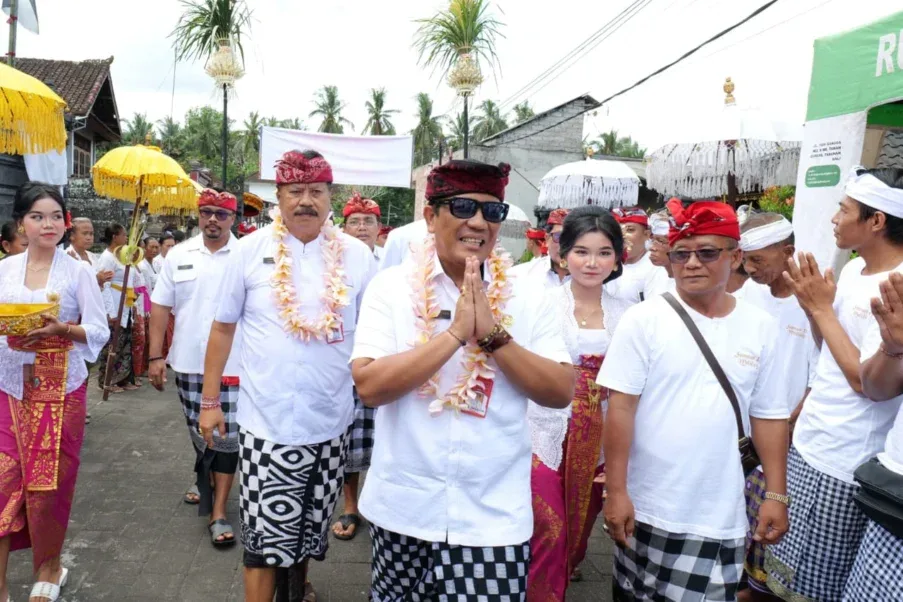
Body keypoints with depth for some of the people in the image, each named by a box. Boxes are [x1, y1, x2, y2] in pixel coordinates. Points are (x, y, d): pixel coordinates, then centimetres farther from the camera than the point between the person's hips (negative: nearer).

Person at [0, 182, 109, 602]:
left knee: (49, 482, 5)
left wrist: (61, 329, -20)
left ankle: (49, 568, 27)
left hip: (60, 389, -2)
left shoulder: (78, 272, -3)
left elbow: (99, 331, -4)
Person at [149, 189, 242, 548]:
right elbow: (161, 306, 5)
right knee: (197, 430, 19)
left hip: (233, 364, -3)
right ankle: (204, 476, 47)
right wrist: (156, 356, 1)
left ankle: (218, 513, 8)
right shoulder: (178, 256, 4)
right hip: (188, 362, 3)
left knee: (226, 437, 0)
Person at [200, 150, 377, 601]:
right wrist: (210, 401, 4)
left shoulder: (357, 255, -1)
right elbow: (223, 327, 4)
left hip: (331, 421, 2)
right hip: (266, 421, -2)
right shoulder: (250, 250, -3)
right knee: (265, 538, -1)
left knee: (311, 527, 20)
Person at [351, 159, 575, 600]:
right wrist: (456, 332, -23)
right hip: (402, 507, 1)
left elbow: (561, 392, -8)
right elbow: (369, 386, -17)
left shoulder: (528, 297, -3)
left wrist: (493, 335, -20)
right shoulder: (392, 287, -7)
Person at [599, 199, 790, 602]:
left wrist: (776, 494, 5)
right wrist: (615, 491, -11)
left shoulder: (760, 327, 2)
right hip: (648, 508, -2)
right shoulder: (644, 319, -8)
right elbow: (620, 407, -9)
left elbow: (768, 416, 7)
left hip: (723, 514, 2)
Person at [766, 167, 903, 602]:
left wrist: (821, 308, -17)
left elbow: (868, 380, -23)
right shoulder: (854, 269, 6)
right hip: (808, 445, 8)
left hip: (844, 466, -8)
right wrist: (813, 305, -1)